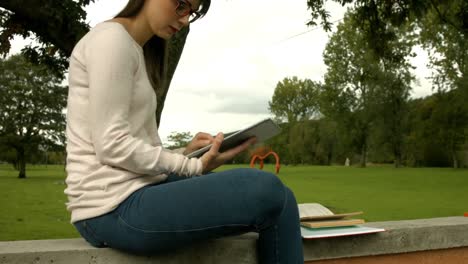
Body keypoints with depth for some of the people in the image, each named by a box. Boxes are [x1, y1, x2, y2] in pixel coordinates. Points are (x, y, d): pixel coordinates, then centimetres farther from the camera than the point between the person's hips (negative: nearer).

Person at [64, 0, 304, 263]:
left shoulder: (137, 51, 21)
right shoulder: (112, 38, -9)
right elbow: (112, 146, -17)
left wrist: (184, 153, 5)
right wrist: (193, 165, -13)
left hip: (132, 193, 10)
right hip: (114, 208, -10)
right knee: (270, 192, -18)